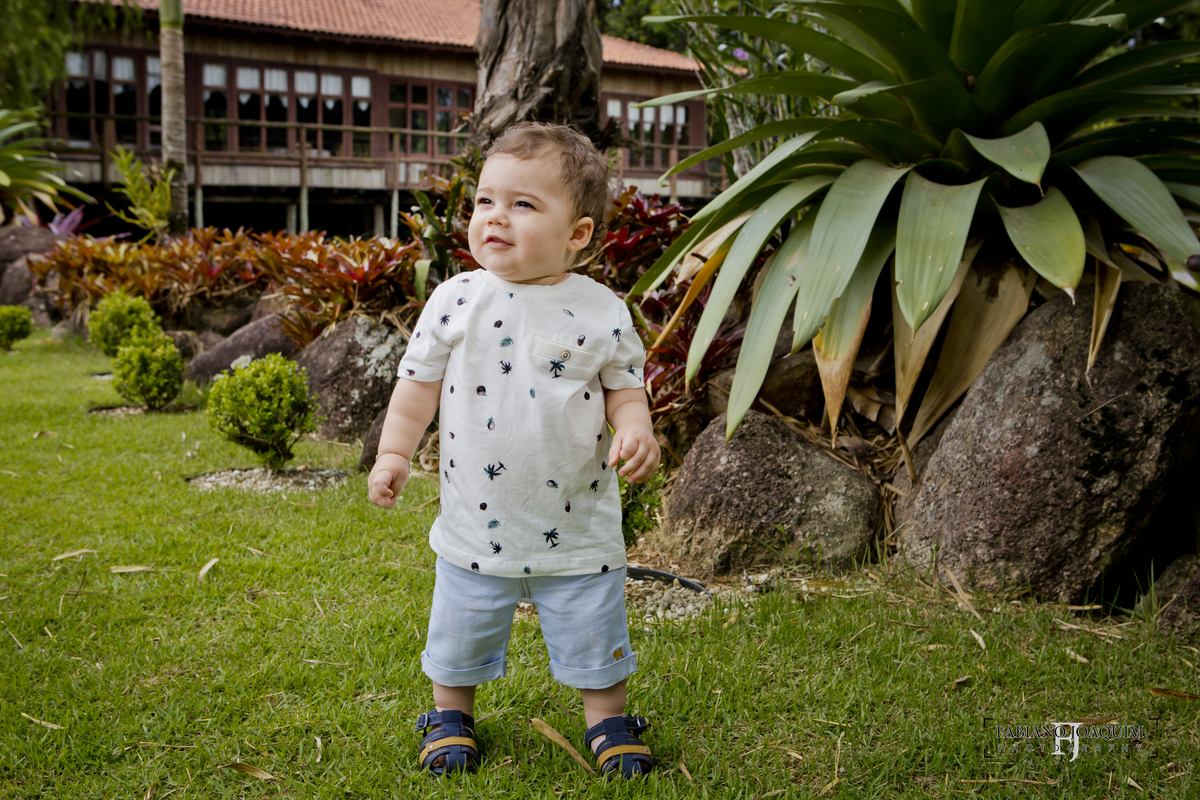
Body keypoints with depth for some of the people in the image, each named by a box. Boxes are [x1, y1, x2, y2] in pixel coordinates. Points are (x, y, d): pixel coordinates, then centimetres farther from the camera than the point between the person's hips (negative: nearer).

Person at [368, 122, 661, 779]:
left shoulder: (602, 310, -6)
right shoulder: (456, 299, -5)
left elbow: (625, 388, 1)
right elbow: (419, 382, 2)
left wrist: (635, 430, -19)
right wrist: (394, 452, -5)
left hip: (577, 528, -1)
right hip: (477, 523, 1)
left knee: (593, 638, 13)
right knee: (459, 634, 17)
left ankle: (608, 721, 35)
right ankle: (451, 713, 41)